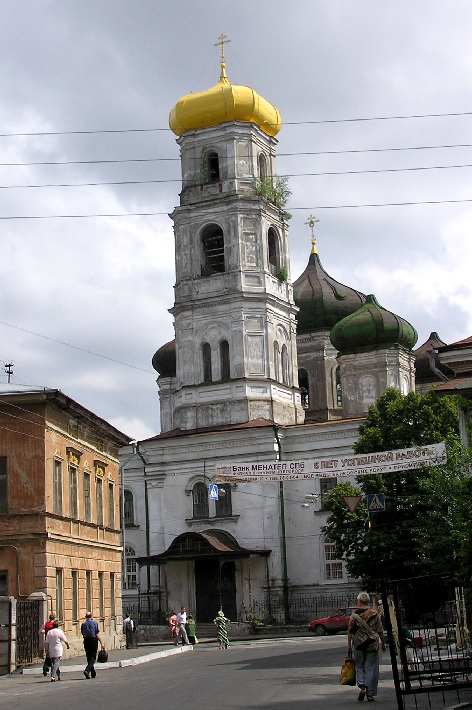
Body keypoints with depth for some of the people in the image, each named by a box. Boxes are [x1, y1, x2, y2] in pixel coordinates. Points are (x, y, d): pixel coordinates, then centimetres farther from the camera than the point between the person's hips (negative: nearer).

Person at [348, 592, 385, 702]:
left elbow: (350, 632, -3)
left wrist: (349, 646, 4)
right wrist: (383, 643, 13)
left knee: (359, 667, 14)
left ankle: (362, 687, -7)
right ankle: (370, 694, 6)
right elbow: (380, 630, 1)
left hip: (359, 645, 0)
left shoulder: (354, 615, -3)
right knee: (371, 668, 5)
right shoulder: (375, 613, -1)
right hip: (373, 644, 0)